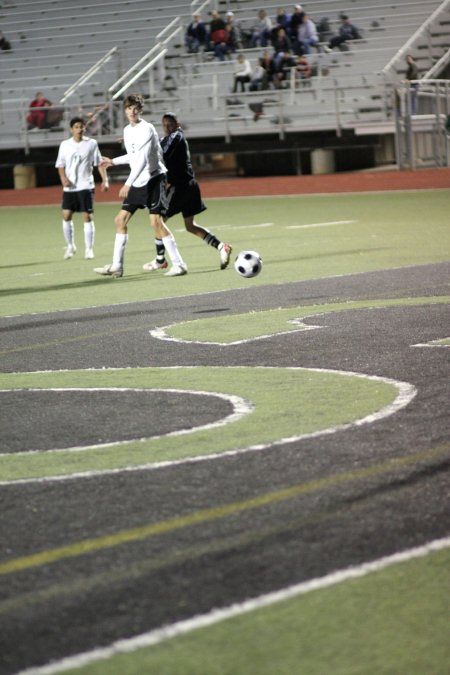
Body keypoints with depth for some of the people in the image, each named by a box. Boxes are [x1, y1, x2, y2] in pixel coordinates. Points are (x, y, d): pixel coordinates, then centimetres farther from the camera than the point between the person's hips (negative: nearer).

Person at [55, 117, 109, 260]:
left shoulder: (91, 143, 1)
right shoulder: (65, 145, 5)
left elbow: (99, 163, 4)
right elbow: (60, 165, 9)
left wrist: (105, 180, -7)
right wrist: (63, 178, -9)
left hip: (86, 186, -2)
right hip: (69, 187, 2)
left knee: (87, 216, -6)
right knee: (66, 215, -4)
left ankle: (89, 249, 0)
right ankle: (70, 246, 14)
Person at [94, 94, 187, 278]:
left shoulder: (146, 129, -15)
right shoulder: (127, 130, 10)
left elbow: (143, 159, -23)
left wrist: (128, 183, -27)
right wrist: (113, 161, 33)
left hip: (153, 178, -9)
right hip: (137, 182, 9)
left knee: (156, 221, -16)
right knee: (121, 219, 6)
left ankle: (179, 264, -11)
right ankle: (117, 266, 12)